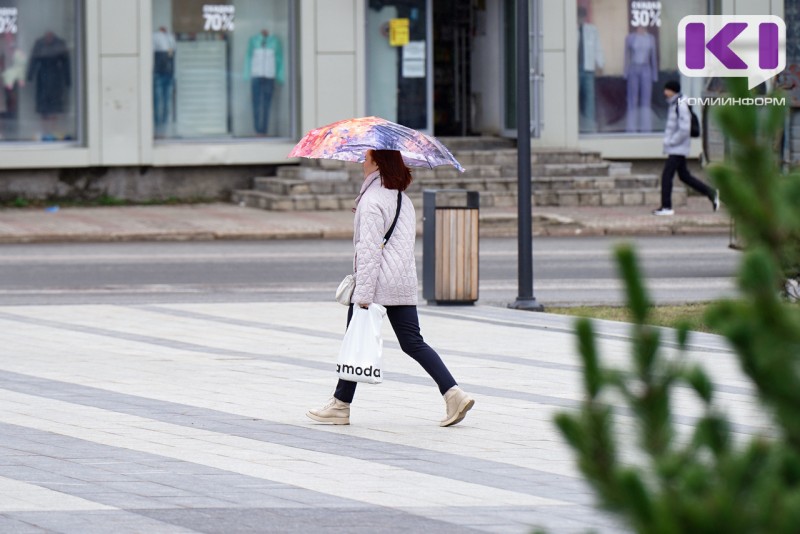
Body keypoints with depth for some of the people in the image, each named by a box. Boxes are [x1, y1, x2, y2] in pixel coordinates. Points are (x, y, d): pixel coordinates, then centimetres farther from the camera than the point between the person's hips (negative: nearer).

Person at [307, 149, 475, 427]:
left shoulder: (371, 201, -13)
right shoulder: (404, 200, 14)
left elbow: (369, 250, -17)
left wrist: (363, 294, -18)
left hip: (377, 280, -8)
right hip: (405, 283, 8)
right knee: (413, 342, 7)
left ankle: (341, 405, 12)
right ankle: (453, 392, -6)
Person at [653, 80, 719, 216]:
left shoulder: (681, 106, -16)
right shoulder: (673, 105, 14)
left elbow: (684, 129, -22)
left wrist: (671, 142, -17)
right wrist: (668, 141, 15)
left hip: (678, 149, -10)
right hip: (674, 148, 10)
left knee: (666, 176, -9)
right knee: (684, 176, 14)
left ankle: (666, 207, -6)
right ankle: (711, 193, 20)